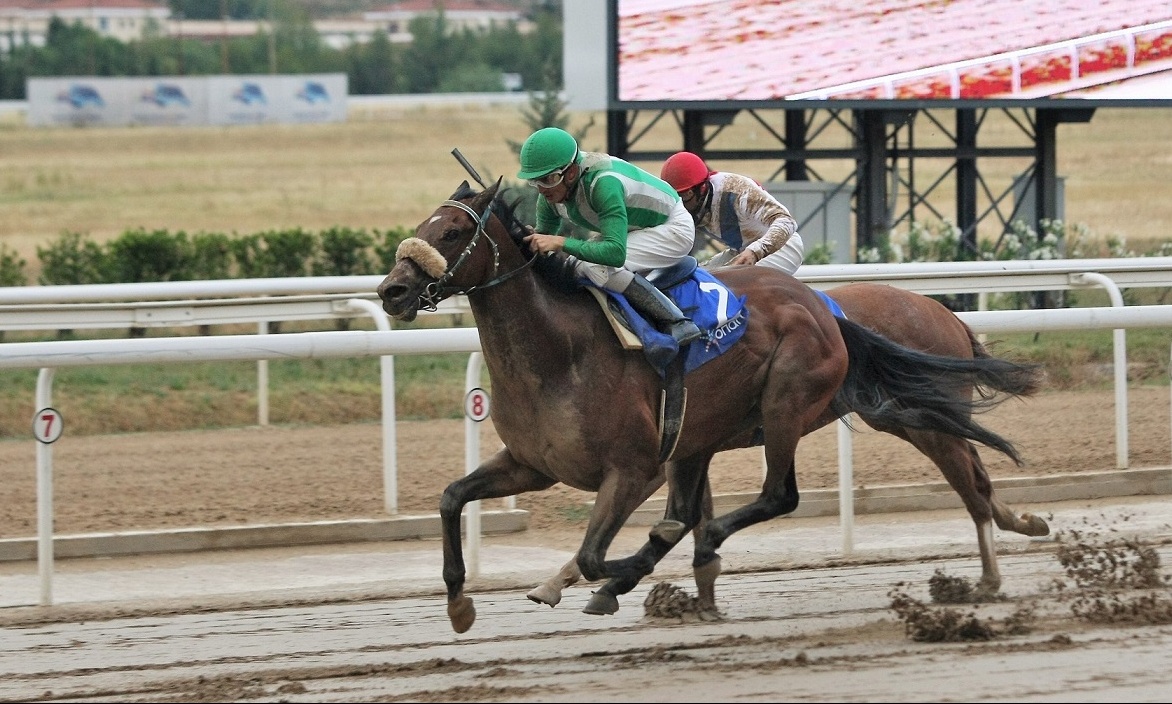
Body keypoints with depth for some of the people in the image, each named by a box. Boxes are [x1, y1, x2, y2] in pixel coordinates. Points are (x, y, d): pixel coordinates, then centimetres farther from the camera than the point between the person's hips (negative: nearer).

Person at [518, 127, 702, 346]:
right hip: (632, 230, 9)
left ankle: (676, 322, -20)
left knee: (597, 267, -28)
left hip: (673, 228, -9)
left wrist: (561, 242, -48)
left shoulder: (604, 183, -38)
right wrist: (532, 242, -21)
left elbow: (615, 252, -44)